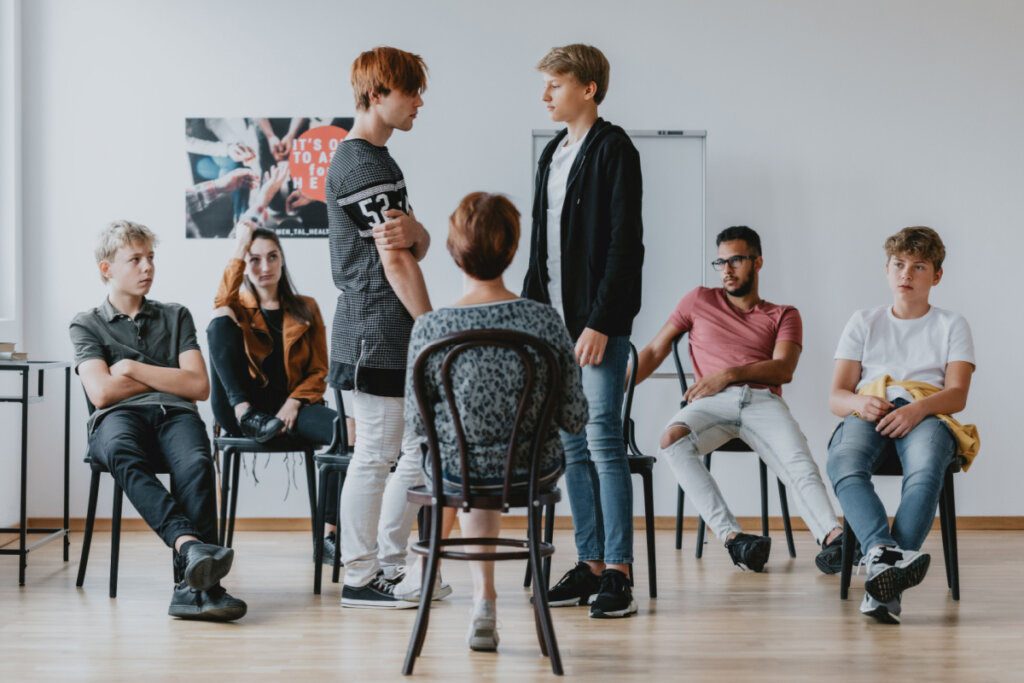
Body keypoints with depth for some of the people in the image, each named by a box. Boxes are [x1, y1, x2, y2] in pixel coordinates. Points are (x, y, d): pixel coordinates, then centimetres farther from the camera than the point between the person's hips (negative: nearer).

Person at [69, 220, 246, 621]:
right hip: (119, 418, -1)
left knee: (196, 463, -37)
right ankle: (191, 546, -60)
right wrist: (166, 377, 9)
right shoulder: (87, 325, 20)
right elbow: (102, 392, 2)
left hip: (175, 414, 2)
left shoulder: (176, 316, 26)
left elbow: (198, 386, 12)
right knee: (123, 455, -42)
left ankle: (193, 586, -50)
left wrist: (134, 369, 7)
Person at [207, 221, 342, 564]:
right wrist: (239, 248, -10)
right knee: (221, 319, -21)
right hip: (243, 409, -1)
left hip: (290, 405, 1)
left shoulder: (305, 309, 18)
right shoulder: (238, 307, 15)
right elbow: (222, 303, -14)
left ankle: (331, 535, -25)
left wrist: (294, 402, -9)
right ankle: (246, 417, -30)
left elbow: (319, 371, 11)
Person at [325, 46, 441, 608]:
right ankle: (360, 578, 7)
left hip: (398, 337, 10)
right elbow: (395, 261, -16)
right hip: (376, 334, -10)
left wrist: (412, 231, -12)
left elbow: (417, 245, 13)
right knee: (376, 455, -3)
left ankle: (390, 566, 21)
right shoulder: (365, 165, -13)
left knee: (424, 447, 14)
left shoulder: (370, 159, 19)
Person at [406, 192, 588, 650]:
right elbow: (575, 419, -11)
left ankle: (484, 600, 35)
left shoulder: (429, 329, -19)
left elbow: (416, 424, -9)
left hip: (456, 475, 0)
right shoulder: (545, 321, -17)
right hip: (535, 474, 0)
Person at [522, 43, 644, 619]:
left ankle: (618, 574, -3)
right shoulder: (553, 155, 17)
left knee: (604, 442, -8)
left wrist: (600, 323, -19)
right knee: (572, 446, 9)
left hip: (600, 324, -8)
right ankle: (590, 565, 15)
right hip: (555, 321, 8)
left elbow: (625, 243, -14)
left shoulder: (614, 150, -7)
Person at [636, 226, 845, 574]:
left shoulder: (783, 315, 21)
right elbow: (655, 351, 24)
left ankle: (833, 537, -51)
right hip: (712, 403, 0)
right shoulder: (699, 301, 24)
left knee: (799, 463, -31)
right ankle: (733, 537, -42)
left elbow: (784, 369, 4)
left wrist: (729, 374, -11)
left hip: (763, 401, 0)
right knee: (672, 439, -35)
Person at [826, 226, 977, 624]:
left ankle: (884, 587, -53)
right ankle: (883, 551, -60)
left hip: (928, 414, -2)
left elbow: (957, 395, 5)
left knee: (926, 470, -40)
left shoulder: (952, 325, 22)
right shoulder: (864, 322, 25)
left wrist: (918, 408, -18)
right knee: (843, 467, -37)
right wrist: (860, 403, -12)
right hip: (868, 413, 2)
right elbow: (836, 397, 14)